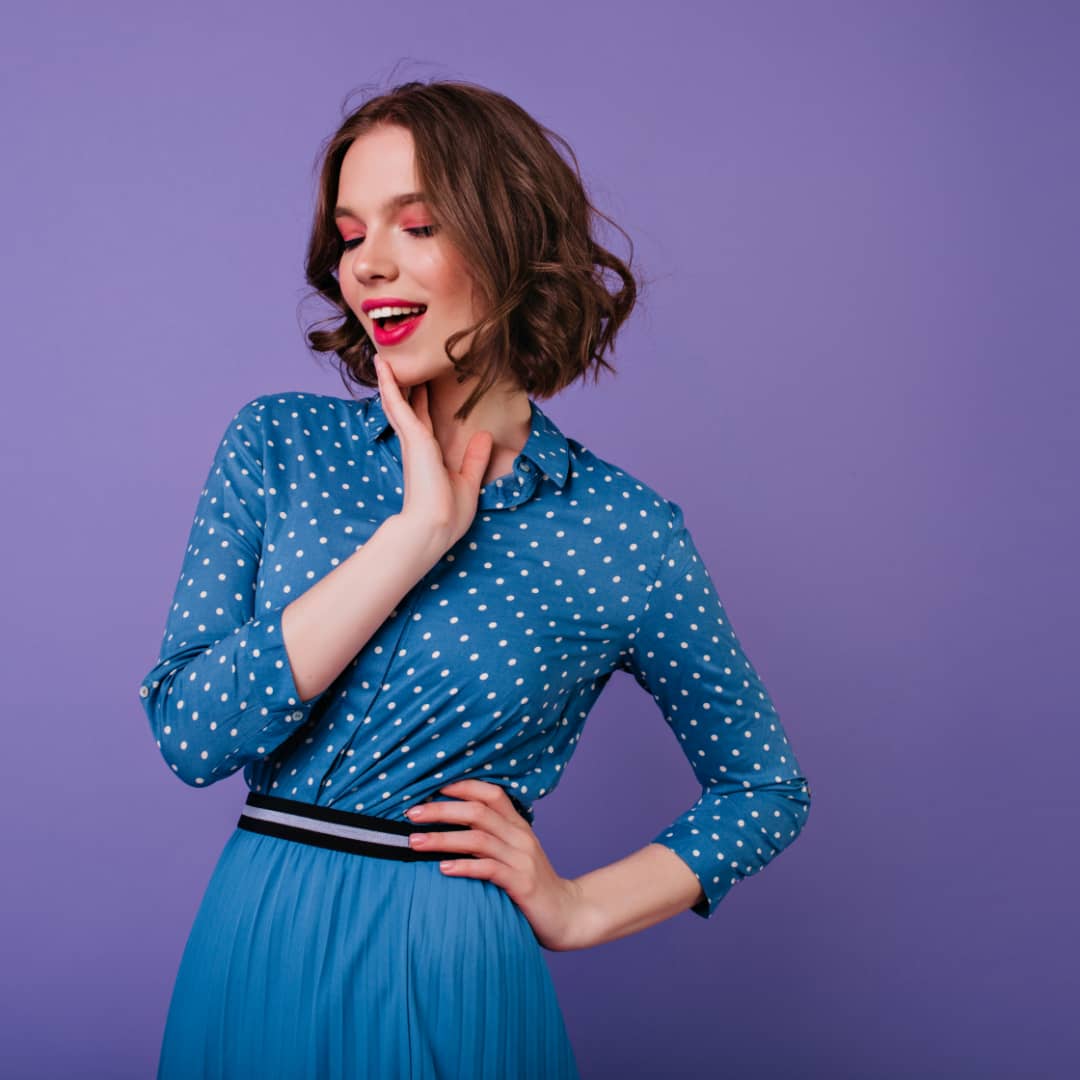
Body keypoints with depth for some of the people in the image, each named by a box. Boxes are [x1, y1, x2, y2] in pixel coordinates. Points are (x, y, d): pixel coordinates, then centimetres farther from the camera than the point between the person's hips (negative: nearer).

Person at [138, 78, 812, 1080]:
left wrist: (581, 909, -5)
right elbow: (189, 729, -14)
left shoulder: (623, 532, -8)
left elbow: (765, 789, 5)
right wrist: (417, 531, -18)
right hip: (250, 957, 3)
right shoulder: (279, 441, -2)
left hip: (448, 986, -2)